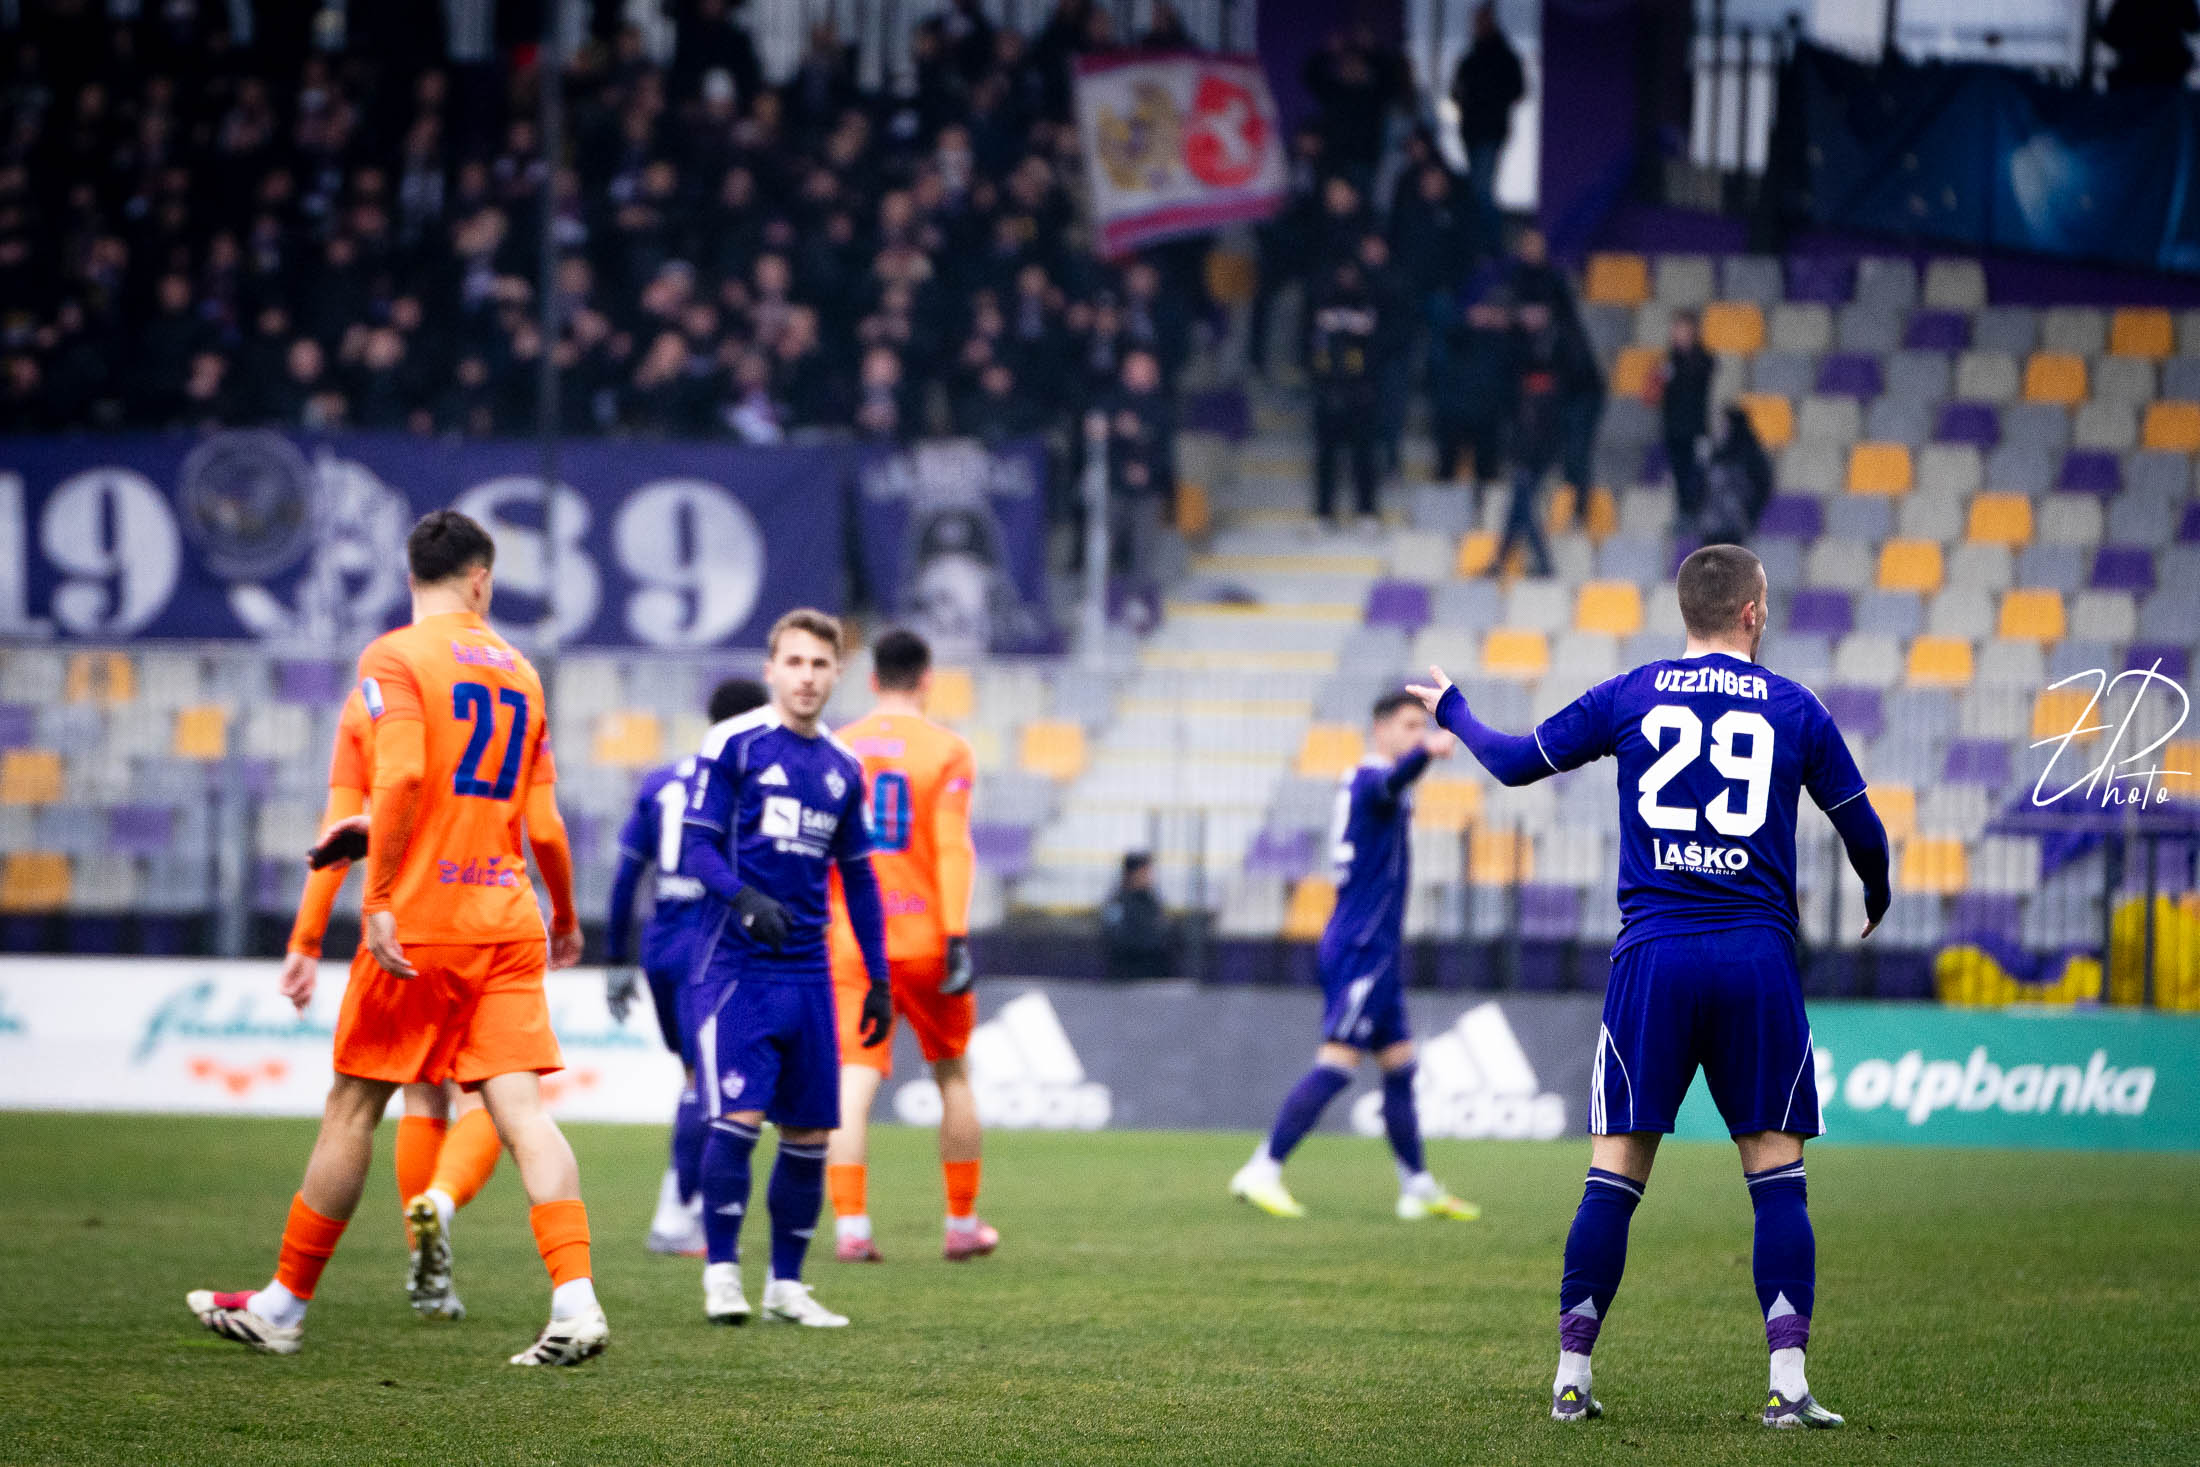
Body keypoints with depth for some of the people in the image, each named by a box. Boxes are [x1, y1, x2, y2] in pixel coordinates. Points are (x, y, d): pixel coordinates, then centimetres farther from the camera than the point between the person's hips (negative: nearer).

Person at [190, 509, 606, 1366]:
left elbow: (400, 775, -19)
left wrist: (379, 895, -19)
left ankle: (284, 1305, 16)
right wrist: (565, 919, 26)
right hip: (506, 921, 4)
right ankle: (576, 1302, -19)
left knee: (352, 1107, 6)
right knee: (521, 1110, -3)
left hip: (420, 916, -4)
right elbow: (544, 825, 12)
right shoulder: (518, 672, 13)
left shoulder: (395, 657, -3)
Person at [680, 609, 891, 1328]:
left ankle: (786, 1283, 16)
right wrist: (744, 898, -25)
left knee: (809, 1133, 5)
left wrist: (878, 979, 18)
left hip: (808, 970, 5)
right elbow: (696, 845, -6)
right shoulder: (732, 744, -3)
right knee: (739, 1115, -14)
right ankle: (722, 1271, -2)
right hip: (736, 964, -5)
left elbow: (857, 877, 21)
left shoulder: (842, 768, 14)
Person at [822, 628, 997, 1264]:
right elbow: (952, 848, -11)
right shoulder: (947, 750, -2)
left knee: (853, 1083, -4)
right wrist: (958, 938, -13)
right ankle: (962, 1224, 21)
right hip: (924, 934, -1)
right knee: (953, 1075, 15)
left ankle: (850, 1226, -17)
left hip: (851, 941, 1)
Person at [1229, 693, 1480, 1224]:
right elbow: (1394, 782, -39)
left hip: (1375, 950, 10)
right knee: (1338, 1061, -13)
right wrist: (1426, 751, -58)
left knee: (1400, 1067, 12)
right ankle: (1263, 1171, -15)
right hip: (1364, 947, -10)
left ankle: (1418, 1187, 17)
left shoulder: (1359, 782, 16)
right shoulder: (1372, 779, -13)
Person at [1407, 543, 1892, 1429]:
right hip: (1759, 957, -1)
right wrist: (1876, 901, 35)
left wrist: (1451, 709, 34)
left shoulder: (1630, 697, 7)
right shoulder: (1795, 709, 6)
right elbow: (1863, 832, 12)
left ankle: (1572, 1379, 6)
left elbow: (1516, 762, 14)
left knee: (1615, 1172, 5)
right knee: (1776, 1173, 3)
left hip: (1653, 956, 1)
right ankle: (1788, 1382, -5)